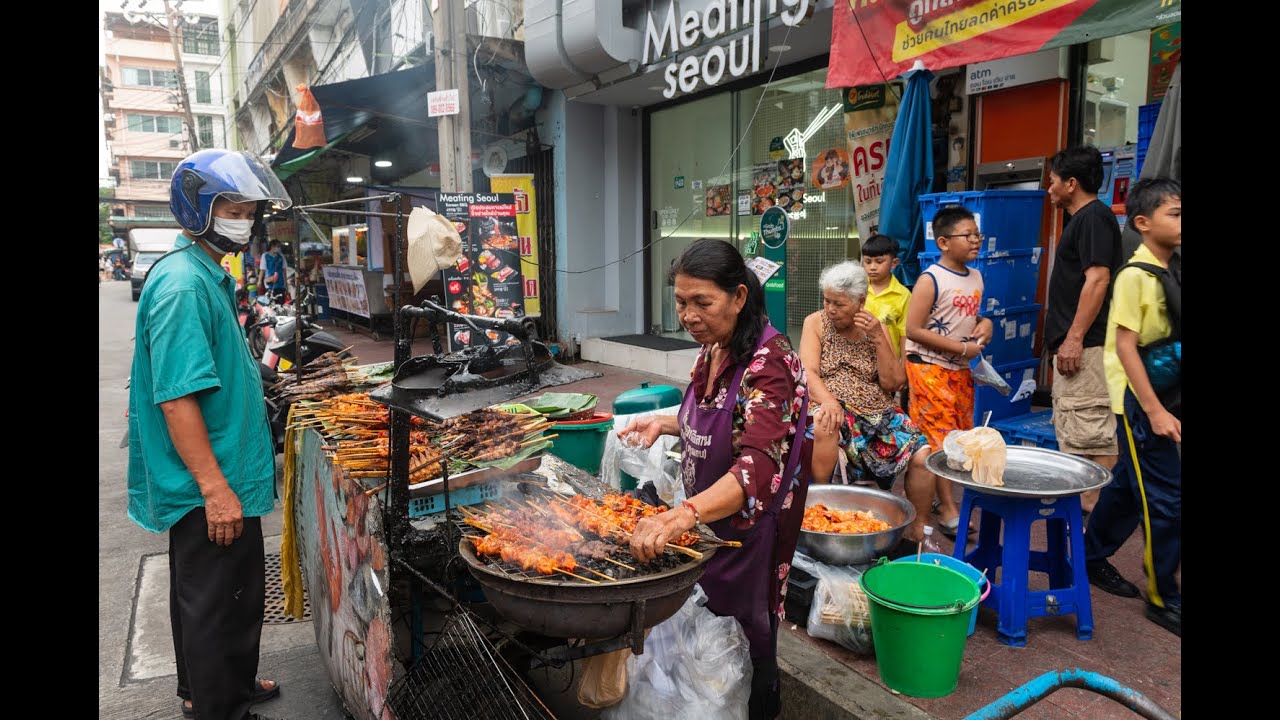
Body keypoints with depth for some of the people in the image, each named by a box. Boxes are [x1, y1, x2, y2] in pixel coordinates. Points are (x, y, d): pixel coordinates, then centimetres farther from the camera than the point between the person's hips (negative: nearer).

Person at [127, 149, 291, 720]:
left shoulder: (208, 276, 10)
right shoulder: (182, 284, -21)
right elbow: (176, 398, -26)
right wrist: (216, 489, -25)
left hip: (217, 476, 10)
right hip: (211, 485, -10)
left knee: (203, 595, 24)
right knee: (221, 603, 5)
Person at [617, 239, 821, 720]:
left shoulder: (767, 361, -27)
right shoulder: (713, 350, -2)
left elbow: (760, 467, -39)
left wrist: (683, 514, -54)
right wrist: (664, 423, -2)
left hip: (747, 524, -8)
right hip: (706, 514, 8)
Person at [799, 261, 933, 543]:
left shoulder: (877, 328, 9)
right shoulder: (815, 323, 4)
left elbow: (893, 383, 0)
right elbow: (808, 373, -9)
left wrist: (877, 337, -9)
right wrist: (828, 401, -28)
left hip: (877, 413, 3)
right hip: (833, 412, -3)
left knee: (922, 456, -17)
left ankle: (916, 531, 3)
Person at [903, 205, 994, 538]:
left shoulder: (975, 277, 9)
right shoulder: (930, 280, -15)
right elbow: (914, 330, -19)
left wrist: (984, 323, 0)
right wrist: (961, 348, -18)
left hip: (961, 368, 8)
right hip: (930, 367, -8)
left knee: (962, 433, 12)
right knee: (939, 436, -6)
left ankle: (927, 492, 27)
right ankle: (947, 509, 1)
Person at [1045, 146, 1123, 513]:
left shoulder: (1094, 217, -11)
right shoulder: (1082, 218, 19)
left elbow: (1097, 279, -20)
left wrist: (1074, 338, -23)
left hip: (1084, 347, -11)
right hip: (1073, 345, 11)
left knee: (1090, 434, -9)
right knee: (1070, 432, 15)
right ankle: (1080, 504, 24)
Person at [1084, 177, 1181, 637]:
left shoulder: (1170, 272, 8)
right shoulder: (1135, 275, -15)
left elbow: (1170, 339, 14)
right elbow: (1125, 345, -18)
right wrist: (1155, 411, -21)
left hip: (1164, 396, 8)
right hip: (1141, 402, -8)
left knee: (1129, 484, 16)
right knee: (1166, 497, -3)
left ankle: (1091, 557, 32)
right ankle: (1164, 598, 10)